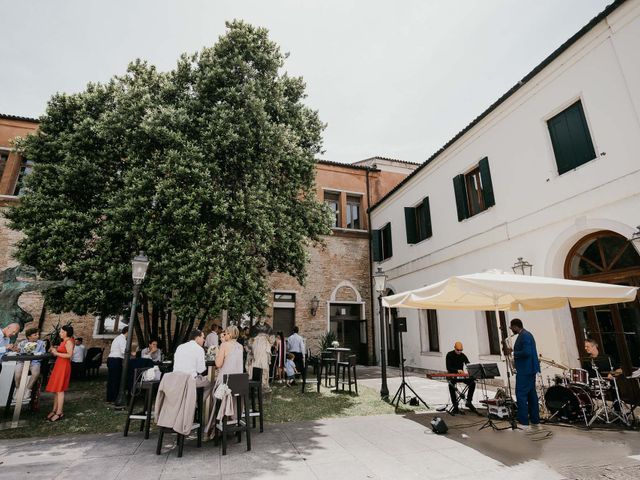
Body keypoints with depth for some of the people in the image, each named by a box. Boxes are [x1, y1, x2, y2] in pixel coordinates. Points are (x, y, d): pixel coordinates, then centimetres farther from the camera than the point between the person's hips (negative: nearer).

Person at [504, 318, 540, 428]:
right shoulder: (526, 334, 15)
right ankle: (535, 420, 23)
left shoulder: (524, 336, -17)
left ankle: (523, 422, -4)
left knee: (521, 394, -7)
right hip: (530, 369, 11)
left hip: (525, 370, -11)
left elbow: (526, 352, -26)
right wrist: (513, 350, 10)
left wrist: (512, 352, -17)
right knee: (531, 394, 15)